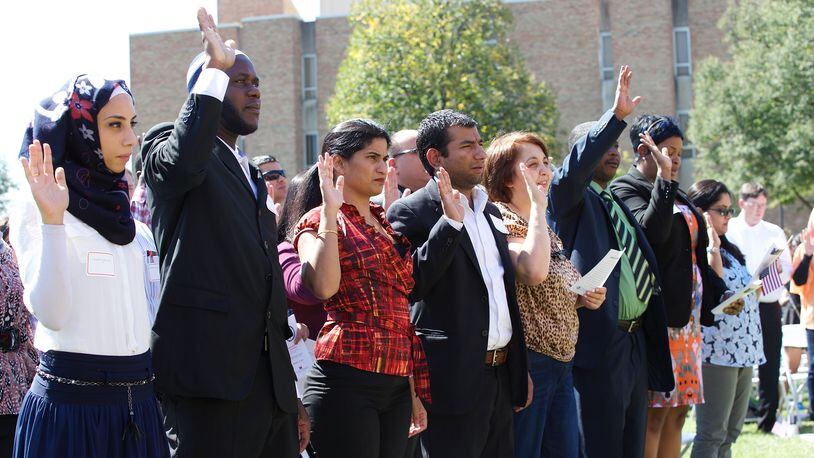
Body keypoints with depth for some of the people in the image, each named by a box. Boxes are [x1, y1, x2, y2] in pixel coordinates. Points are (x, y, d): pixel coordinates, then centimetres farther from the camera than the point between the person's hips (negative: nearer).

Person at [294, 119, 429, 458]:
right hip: (347, 380, -7)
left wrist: (416, 392, 17)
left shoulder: (387, 225, 20)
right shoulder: (318, 222, 0)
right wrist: (330, 211, -16)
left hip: (396, 384, 7)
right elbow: (324, 287, -20)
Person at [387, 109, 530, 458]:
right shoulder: (411, 212, -6)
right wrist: (450, 221, -22)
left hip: (500, 374, 7)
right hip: (455, 381, -7)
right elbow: (409, 285, -19)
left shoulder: (490, 211, 17)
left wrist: (521, 370, 23)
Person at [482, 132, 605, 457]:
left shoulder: (545, 226, 15)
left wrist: (583, 297, 7)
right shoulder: (502, 221, -12)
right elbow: (534, 271, -32)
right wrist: (538, 206, -22)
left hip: (563, 361, 9)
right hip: (529, 360, -9)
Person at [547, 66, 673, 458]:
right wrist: (616, 116, -32)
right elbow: (576, 165, -26)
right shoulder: (570, 197, -2)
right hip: (600, 344, -9)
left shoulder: (618, 205, 22)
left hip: (636, 342, 9)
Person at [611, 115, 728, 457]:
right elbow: (650, 230, -22)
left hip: (687, 315, 9)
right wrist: (664, 178, -19)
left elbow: (696, 255, 25)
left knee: (677, 411, 8)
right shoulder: (626, 189, -4)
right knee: (655, 411, -11)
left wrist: (719, 292, 13)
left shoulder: (677, 196, 22)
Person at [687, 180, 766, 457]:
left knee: (731, 433, 12)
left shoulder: (729, 250, 18)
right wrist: (713, 248, -17)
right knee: (711, 435, -6)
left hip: (743, 349, 9)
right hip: (717, 350, -9)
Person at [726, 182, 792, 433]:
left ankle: (768, 421, 7)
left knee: (770, 366, 1)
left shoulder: (775, 233, 11)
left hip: (768, 307, 2)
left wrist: (779, 271, -14)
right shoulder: (728, 231, 4)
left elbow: (788, 272, 9)